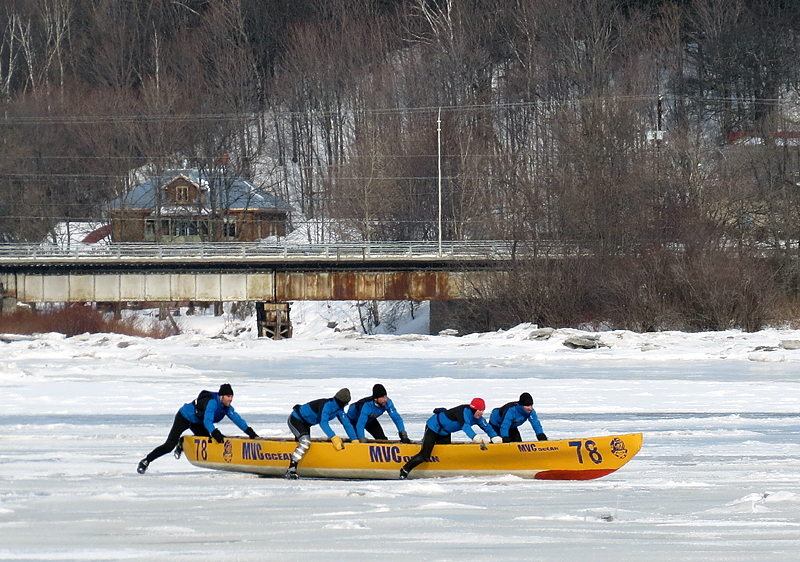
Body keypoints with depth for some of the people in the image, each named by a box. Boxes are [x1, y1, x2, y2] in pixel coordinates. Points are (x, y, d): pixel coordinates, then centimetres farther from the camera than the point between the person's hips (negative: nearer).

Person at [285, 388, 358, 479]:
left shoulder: (339, 409, -7)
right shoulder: (326, 405, -33)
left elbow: (347, 423, -5)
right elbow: (323, 423, -45)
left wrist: (354, 440, -15)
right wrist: (334, 438, -55)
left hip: (305, 423, 10)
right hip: (295, 419, -10)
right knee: (305, 441, -28)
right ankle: (291, 469, -29)